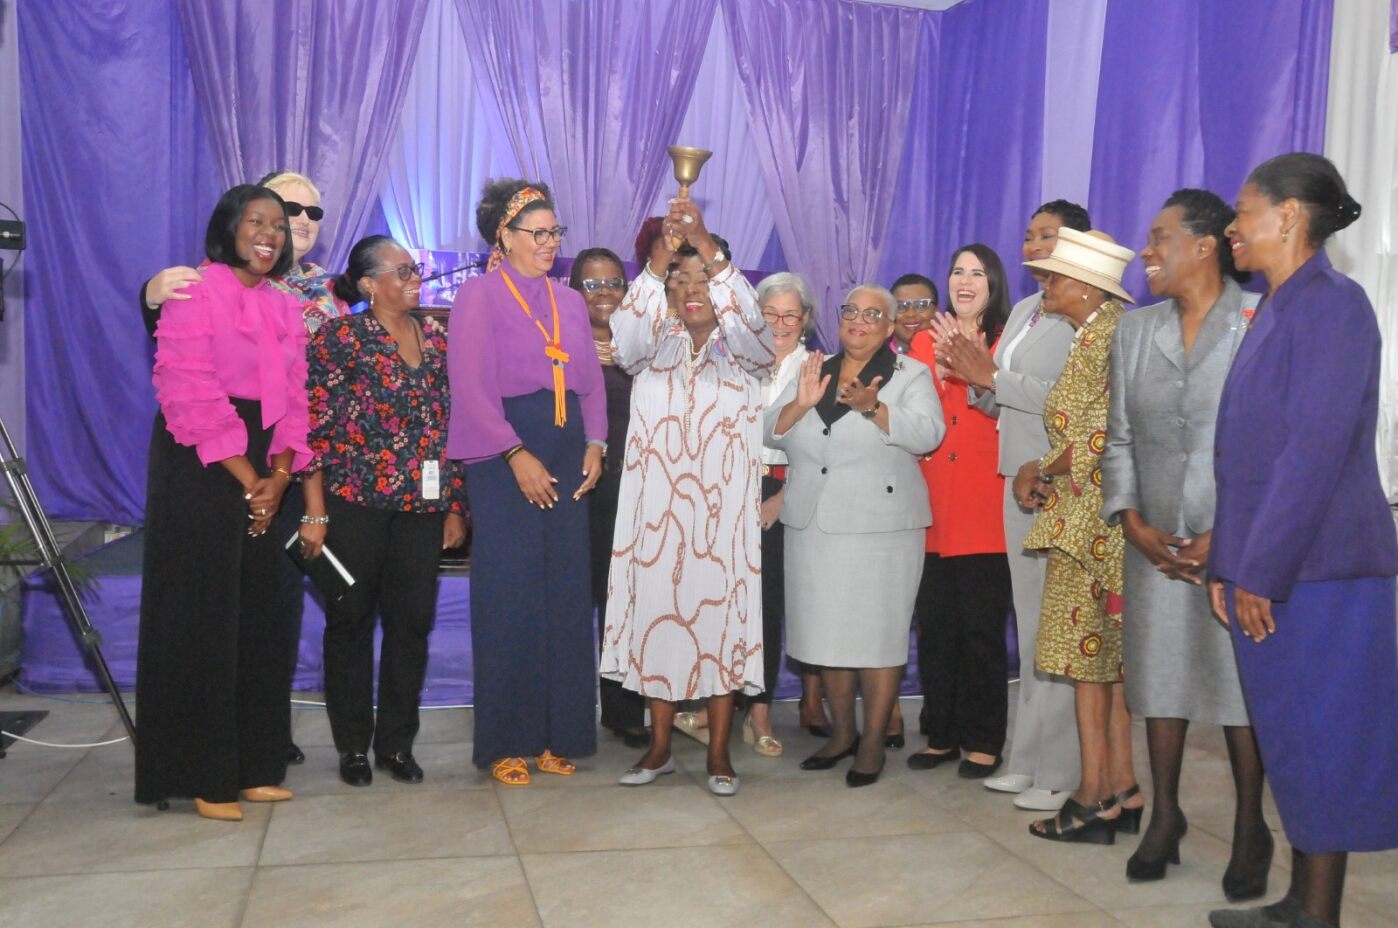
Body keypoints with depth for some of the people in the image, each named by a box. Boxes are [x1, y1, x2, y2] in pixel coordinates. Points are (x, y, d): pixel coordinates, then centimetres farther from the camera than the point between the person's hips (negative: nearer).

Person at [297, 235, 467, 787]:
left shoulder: (437, 339, 11)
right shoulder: (340, 338, -3)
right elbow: (315, 428, -7)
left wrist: (456, 507, 10)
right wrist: (315, 513, -11)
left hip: (422, 505, 4)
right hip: (356, 502, -4)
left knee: (412, 621, 7)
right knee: (350, 621, 6)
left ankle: (397, 742, 21)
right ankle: (353, 746, 20)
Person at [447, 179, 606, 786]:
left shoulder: (569, 302, 18)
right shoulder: (479, 295, 0)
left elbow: (592, 381, 17)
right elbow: (470, 385, -9)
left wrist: (594, 445, 1)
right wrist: (517, 454, -15)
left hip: (566, 460, 6)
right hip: (504, 458, -5)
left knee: (565, 594, 4)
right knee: (508, 597, -4)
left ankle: (556, 734, 14)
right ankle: (505, 742, 7)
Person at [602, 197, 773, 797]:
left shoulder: (743, 351, 5)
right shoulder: (655, 348, 8)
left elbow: (752, 322, -19)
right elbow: (628, 337, -16)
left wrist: (709, 248, -28)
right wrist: (660, 257, -26)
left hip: (724, 506, -1)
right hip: (657, 505, 1)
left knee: (722, 610, 0)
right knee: (659, 608, 4)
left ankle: (719, 752, 11)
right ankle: (660, 747, 17)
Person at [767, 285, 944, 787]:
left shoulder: (910, 375, 3)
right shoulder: (813, 371, 15)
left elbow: (927, 433, -13)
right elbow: (772, 432, 9)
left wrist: (873, 406, -25)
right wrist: (801, 404, -9)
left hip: (880, 527, -4)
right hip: (814, 525, 5)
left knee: (877, 632, -1)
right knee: (827, 630, 11)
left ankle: (873, 742, 12)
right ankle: (842, 732, 26)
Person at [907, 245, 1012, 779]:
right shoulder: (927, 340, 14)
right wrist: (940, 370, -5)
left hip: (984, 509, -4)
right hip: (934, 508, 4)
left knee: (981, 628, 1)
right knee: (934, 625, 8)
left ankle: (984, 742, 13)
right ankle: (942, 735, 21)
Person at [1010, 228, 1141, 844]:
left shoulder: (1101, 331, -12)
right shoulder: (1106, 330, 17)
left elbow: (1100, 430, -19)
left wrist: (1046, 471, -5)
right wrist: (1046, 471, 6)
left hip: (1090, 515, -10)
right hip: (1108, 516, 10)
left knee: (1086, 655, -4)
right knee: (1112, 658, 12)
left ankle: (1095, 798, 3)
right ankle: (1123, 792, 18)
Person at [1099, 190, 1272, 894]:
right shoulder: (1133, 331, 10)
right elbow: (1119, 439, 11)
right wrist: (1134, 524, -2)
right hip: (1157, 543, 4)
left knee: (1241, 681, 2)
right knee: (1158, 672, 10)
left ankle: (1250, 829, 19)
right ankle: (1165, 815, 25)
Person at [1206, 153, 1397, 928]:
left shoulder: (1332, 305, -12)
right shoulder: (1274, 311, 15)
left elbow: (1318, 450, -19)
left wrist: (1263, 571, -19)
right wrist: (1225, 564, 11)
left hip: (1316, 568, -9)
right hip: (1262, 566, 9)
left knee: (1319, 742, 1)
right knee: (1289, 739, 14)